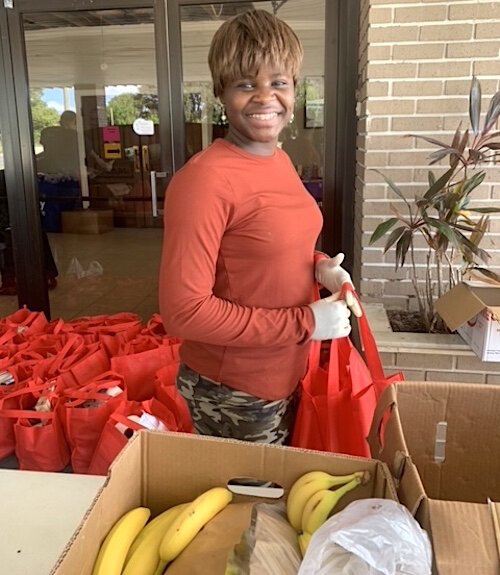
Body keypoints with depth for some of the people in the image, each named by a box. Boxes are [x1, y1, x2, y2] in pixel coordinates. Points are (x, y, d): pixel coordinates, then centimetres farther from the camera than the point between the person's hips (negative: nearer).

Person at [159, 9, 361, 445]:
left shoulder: (279, 160, 1)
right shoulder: (203, 180, -24)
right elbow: (183, 311, -26)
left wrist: (320, 265, -5)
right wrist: (304, 323, -23)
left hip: (288, 372, 8)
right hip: (233, 390, -7)